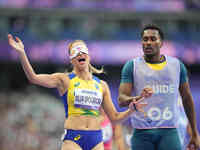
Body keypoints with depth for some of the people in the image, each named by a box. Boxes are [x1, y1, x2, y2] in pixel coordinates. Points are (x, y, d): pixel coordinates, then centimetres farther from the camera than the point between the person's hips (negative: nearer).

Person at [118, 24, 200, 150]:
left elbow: (187, 99, 16)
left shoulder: (177, 65, 9)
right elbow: (121, 99, -4)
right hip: (142, 133, 0)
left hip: (169, 131, 1)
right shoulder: (132, 66, 3)